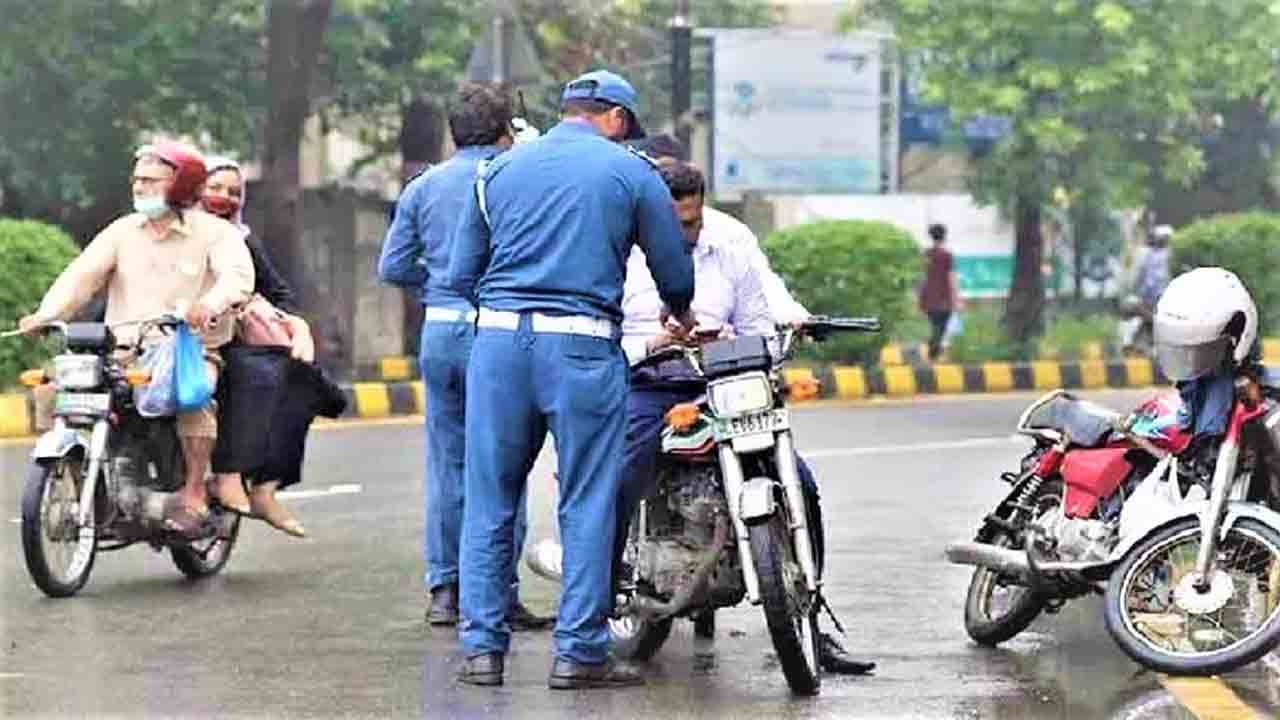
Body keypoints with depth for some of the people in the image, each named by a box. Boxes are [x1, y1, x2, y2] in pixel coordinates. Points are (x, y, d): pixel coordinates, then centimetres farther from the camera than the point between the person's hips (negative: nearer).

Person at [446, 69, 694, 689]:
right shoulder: (630, 172, 6)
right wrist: (681, 319, 32)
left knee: (489, 501, 7)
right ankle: (579, 652, 2)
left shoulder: (499, 170, 15)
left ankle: (481, 647, 7)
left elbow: (462, 275, 15)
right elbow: (676, 274, 11)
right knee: (586, 505, 2)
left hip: (498, 337, 3)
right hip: (582, 345, -3)